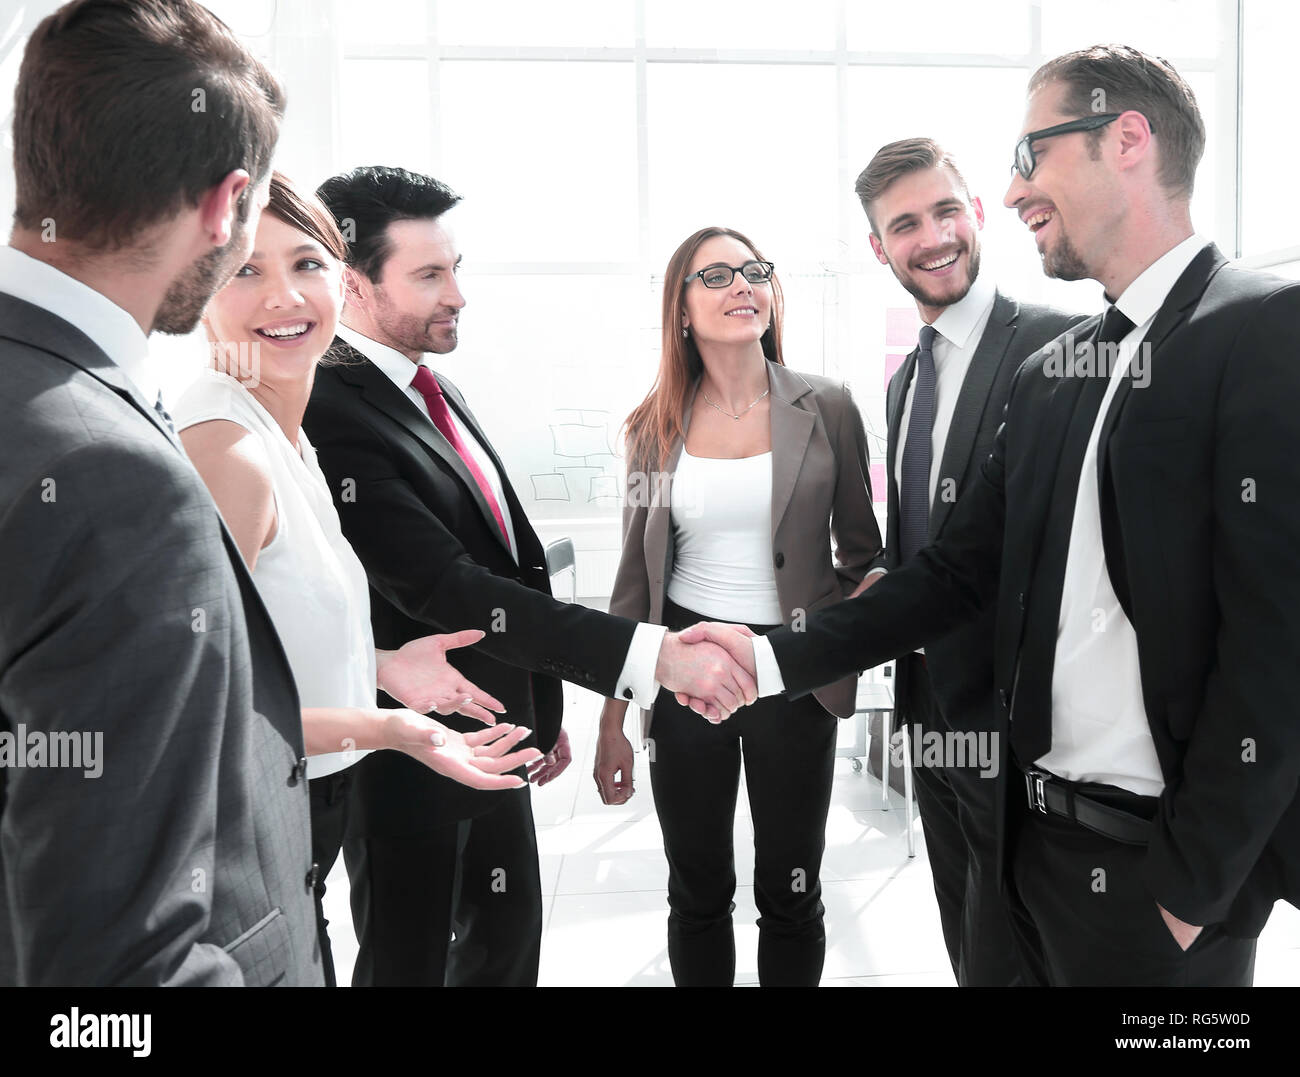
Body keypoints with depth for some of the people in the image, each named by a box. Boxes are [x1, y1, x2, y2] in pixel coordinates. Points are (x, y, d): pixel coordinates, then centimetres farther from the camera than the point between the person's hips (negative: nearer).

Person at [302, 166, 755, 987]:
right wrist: (653, 654, -34)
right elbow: (447, 590, -31)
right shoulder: (332, 414, -22)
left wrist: (543, 708, 16)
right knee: (411, 961, 13)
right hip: (411, 764, -8)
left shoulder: (435, 392, 7)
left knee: (509, 939, 23)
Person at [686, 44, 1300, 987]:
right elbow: (959, 571, 7)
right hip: (1038, 833, 6)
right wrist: (774, 659, -2)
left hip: (1168, 860, -6)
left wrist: (1194, 884, -15)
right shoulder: (1050, 372, 9)